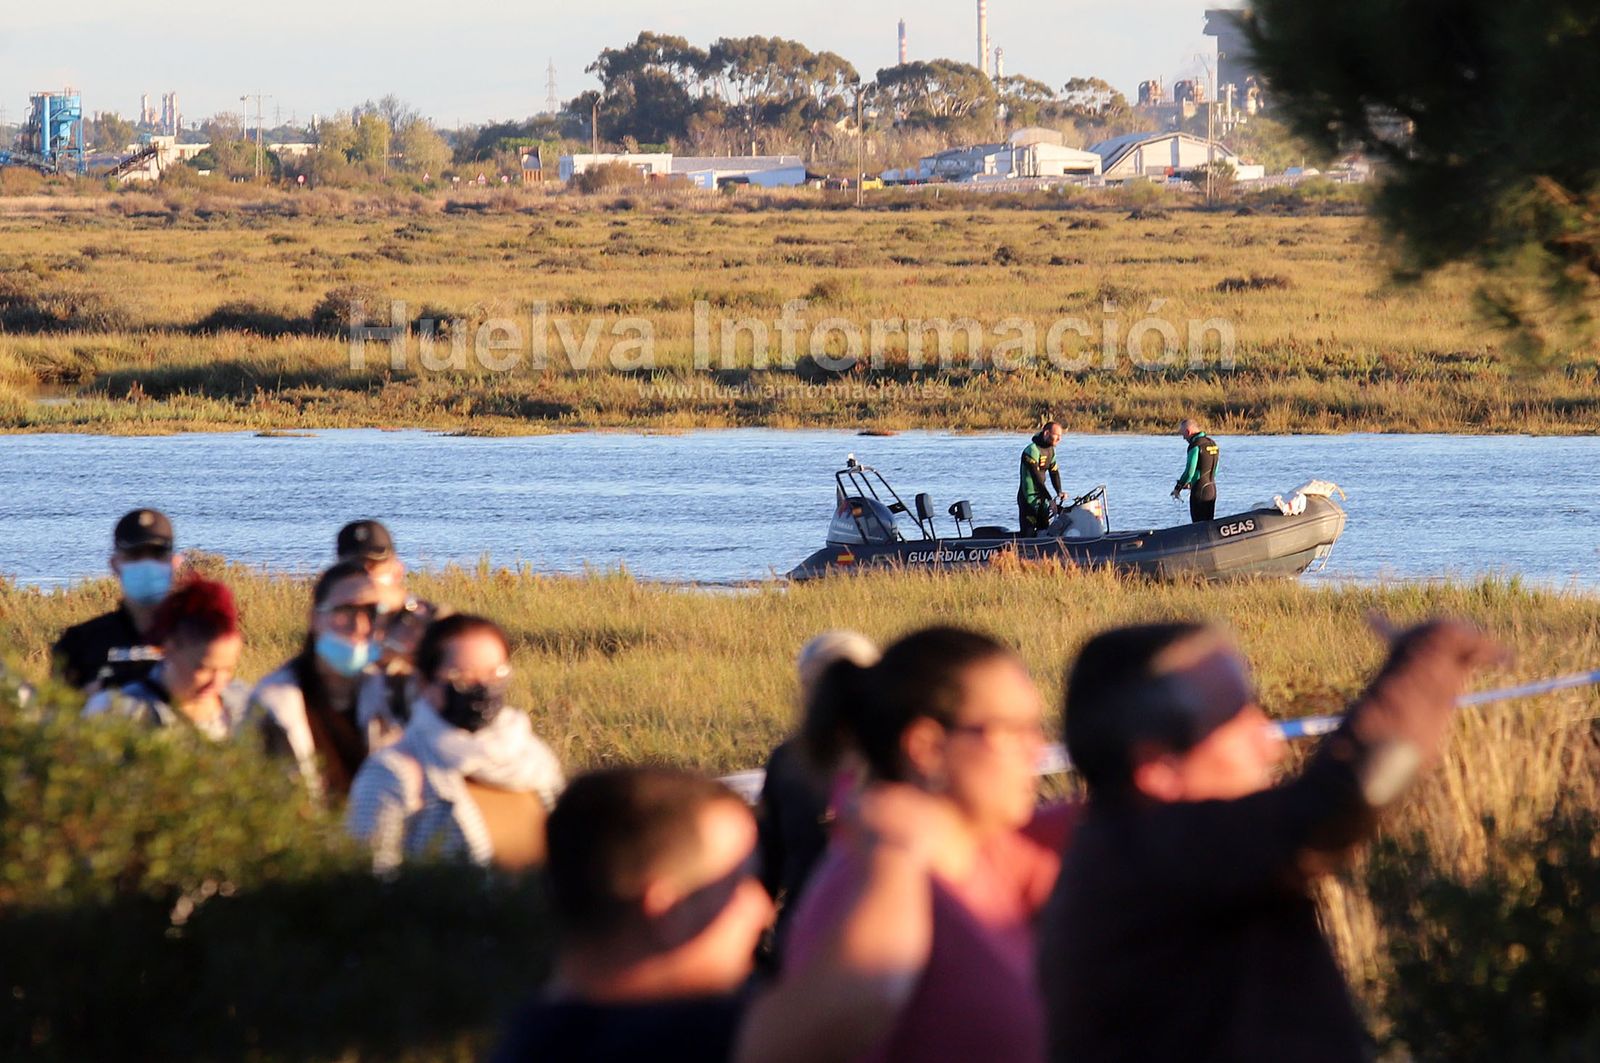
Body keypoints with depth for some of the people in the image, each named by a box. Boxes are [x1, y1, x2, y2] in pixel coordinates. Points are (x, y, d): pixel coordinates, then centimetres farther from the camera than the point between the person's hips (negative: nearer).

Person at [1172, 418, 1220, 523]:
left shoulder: (1196, 445, -15)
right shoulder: (1212, 443, 11)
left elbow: (1190, 471, -18)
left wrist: (1178, 488, -5)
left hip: (1199, 491, -8)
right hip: (1212, 490, 8)